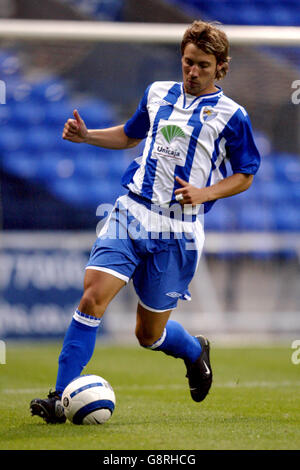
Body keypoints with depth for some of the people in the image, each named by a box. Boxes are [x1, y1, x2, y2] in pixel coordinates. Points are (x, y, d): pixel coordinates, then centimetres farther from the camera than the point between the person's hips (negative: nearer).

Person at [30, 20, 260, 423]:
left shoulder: (231, 115, 0)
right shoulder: (158, 93, 11)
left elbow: (245, 176, 6)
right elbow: (130, 134, 27)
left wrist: (204, 194, -10)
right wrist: (86, 136, 10)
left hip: (178, 232, -2)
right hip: (131, 212, 3)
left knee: (150, 334, 7)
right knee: (93, 298, -17)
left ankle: (195, 351, 42)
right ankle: (61, 397, -15)